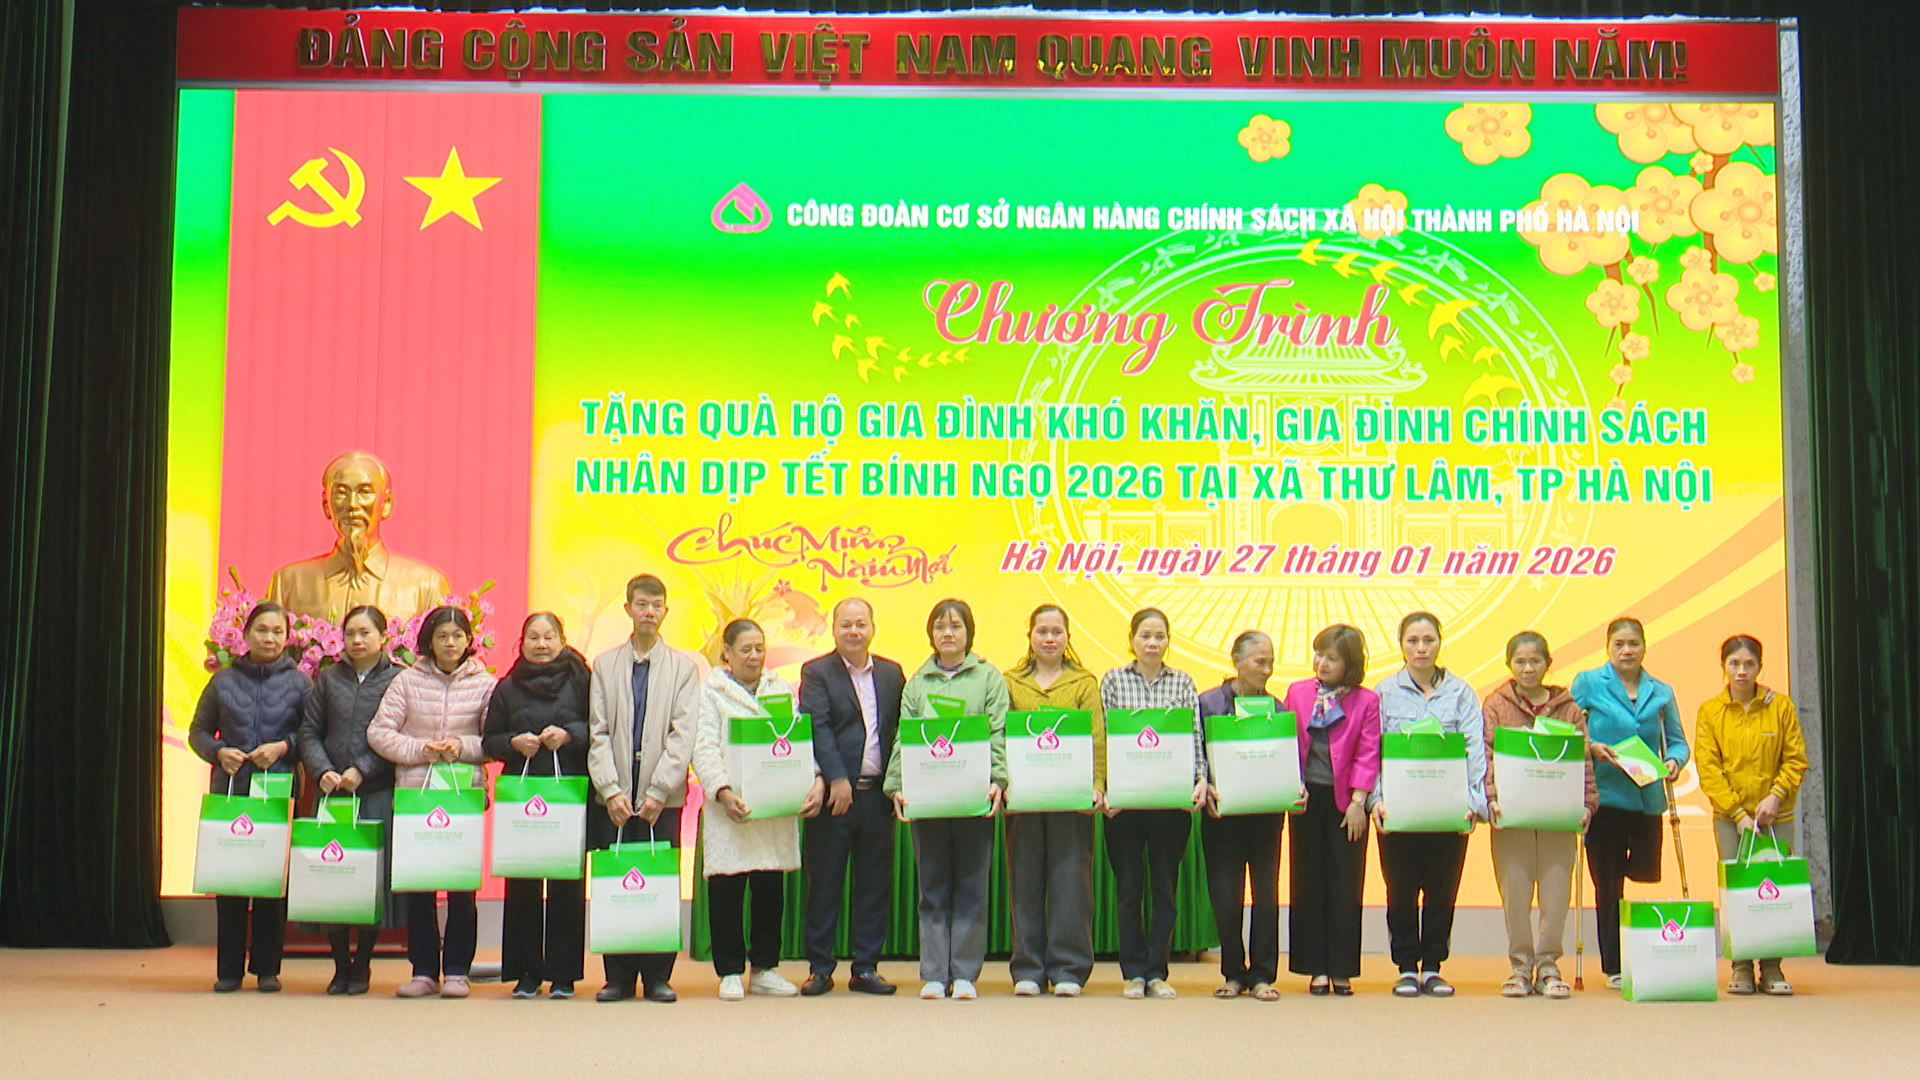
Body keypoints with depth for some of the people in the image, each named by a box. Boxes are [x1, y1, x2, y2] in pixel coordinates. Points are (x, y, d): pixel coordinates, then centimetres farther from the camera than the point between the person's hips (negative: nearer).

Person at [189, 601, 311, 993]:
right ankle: (229, 968, 10)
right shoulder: (224, 680, 10)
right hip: (230, 789, 1)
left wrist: (284, 746, -12)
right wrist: (218, 752, -4)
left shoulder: (298, 682, 6)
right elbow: (198, 731, 14)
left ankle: (267, 967, 8)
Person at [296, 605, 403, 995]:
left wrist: (362, 771, -12)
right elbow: (310, 732, 11)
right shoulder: (329, 678, 13)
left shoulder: (399, 680, 2)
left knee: (374, 877, -3)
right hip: (333, 794, 3)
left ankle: (362, 966, 12)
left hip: (378, 794, -3)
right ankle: (340, 966, 13)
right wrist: (322, 772, -5)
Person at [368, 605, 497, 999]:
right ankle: (423, 970, 12)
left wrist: (463, 747, -13)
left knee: (463, 882, 0)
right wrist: (420, 749, -9)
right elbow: (378, 733, 2)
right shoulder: (408, 680, 6)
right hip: (414, 792, 1)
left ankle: (456, 970, 9)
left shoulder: (484, 683, 5)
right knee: (417, 881, 3)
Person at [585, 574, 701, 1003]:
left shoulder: (684, 666, 9)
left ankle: (658, 977, 6)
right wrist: (610, 790, -8)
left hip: (662, 796, -1)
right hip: (614, 795, 1)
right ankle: (618, 977, 8)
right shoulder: (604, 665, 12)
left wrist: (659, 790, -11)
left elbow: (683, 735, -1)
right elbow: (597, 734, 5)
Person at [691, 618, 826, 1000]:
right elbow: (704, 749, -5)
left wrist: (815, 781, -10)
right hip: (731, 807, -3)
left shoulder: (781, 690, 17)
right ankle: (730, 972, 9)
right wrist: (723, 792, -21)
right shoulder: (710, 693, 5)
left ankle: (764, 969, 17)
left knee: (771, 891, 4)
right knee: (726, 891, -2)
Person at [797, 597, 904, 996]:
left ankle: (866, 967, 14)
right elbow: (818, 728, -10)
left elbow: (903, 732, 12)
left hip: (877, 794, 3)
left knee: (875, 884, 6)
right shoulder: (816, 672, 1)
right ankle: (819, 968, 10)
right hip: (835, 793, -3)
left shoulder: (892, 674, 12)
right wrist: (837, 779, -20)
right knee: (824, 883, 2)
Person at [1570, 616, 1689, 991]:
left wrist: (1674, 760, -6)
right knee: (1609, 883, 1)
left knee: (1646, 872, 3)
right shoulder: (1588, 683, 3)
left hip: (1647, 797, 3)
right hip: (1605, 796, -3)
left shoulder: (1661, 692, 11)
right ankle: (1614, 966, 11)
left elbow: (1676, 740, 14)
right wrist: (1592, 748, -14)